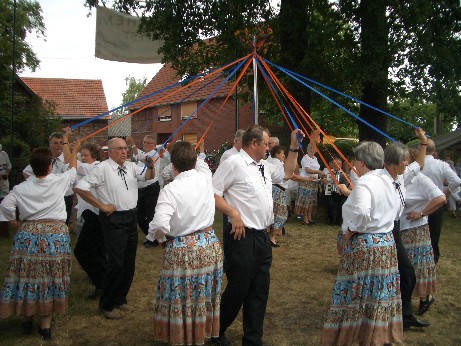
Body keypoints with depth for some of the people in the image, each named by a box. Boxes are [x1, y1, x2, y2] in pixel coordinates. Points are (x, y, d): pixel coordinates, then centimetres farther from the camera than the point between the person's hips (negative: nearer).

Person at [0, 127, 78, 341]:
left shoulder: (21, 188, -1)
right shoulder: (60, 182, -3)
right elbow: (72, 165, 13)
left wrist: (18, 224, 7)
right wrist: (66, 143, 25)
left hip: (27, 234, 1)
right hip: (55, 234, -1)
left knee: (28, 274, 11)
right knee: (50, 276, 6)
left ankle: (27, 318, 26)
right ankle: (45, 325, 12)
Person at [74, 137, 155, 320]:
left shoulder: (131, 166, 8)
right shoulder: (103, 168, -12)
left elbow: (148, 177, 8)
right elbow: (80, 187, -15)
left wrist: (150, 166, -14)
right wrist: (100, 205, -12)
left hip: (131, 217, 7)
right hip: (113, 219, -7)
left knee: (129, 262, 14)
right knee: (116, 263, -7)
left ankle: (121, 299, 32)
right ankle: (106, 305, 12)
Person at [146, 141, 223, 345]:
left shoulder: (170, 190, -18)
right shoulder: (205, 177, -3)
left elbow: (159, 224, -28)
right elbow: (201, 163, 22)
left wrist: (160, 237, -7)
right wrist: (191, 154, 36)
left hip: (181, 251, -5)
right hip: (209, 245, 5)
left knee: (180, 299, 11)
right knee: (204, 295, 19)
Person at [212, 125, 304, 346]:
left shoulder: (264, 167, 15)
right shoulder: (233, 164, -11)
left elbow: (286, 173, 30)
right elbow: (212, 193, -15)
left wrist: (294, 148, 22)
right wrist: (233, 213, -21)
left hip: (262, 236, 9)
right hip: (242, 236, -9)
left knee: (259, 292, 13)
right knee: (238, 290, 2)